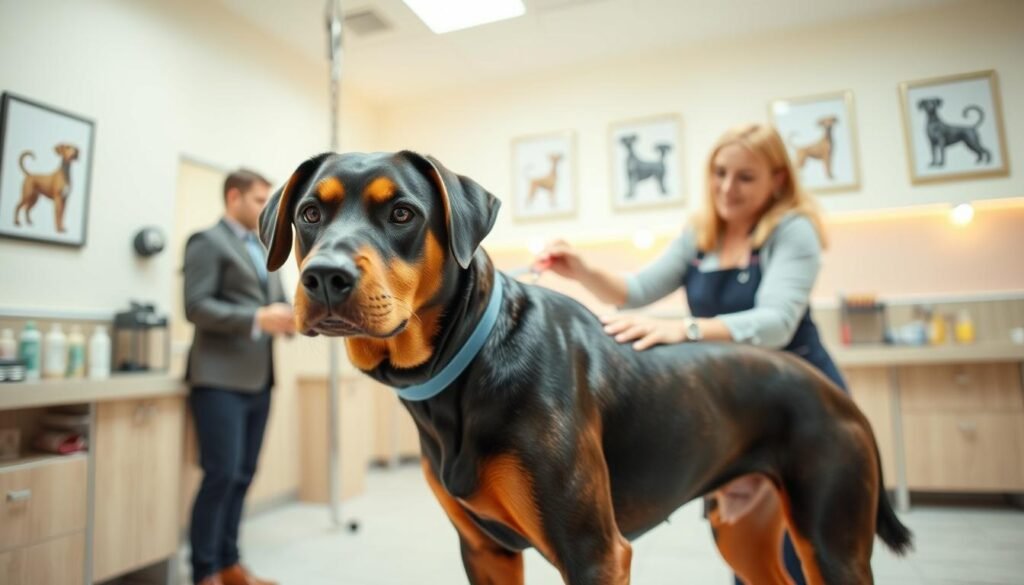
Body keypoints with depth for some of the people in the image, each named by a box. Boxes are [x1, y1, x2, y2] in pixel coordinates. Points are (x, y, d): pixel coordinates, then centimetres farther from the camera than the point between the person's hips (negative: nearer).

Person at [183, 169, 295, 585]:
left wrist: (290, 317, -2)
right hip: (221, 378, -7)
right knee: (221, 475, -5)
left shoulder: (265, 250, 20)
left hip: (258, 379, 7)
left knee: (243, 475, 11)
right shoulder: (207, 241, -3)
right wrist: (257, 319, -21)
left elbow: (279, 302, 19)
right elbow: (195, 306, -13)